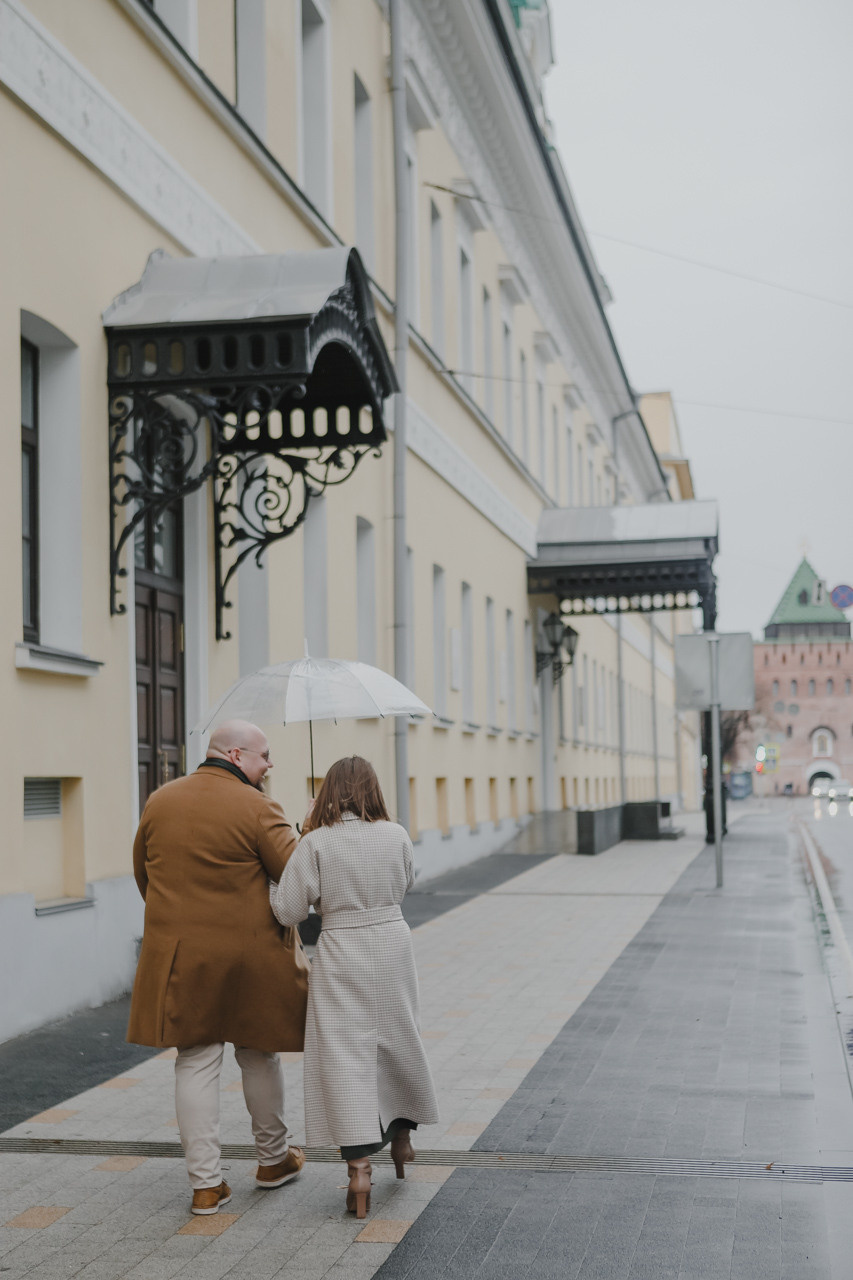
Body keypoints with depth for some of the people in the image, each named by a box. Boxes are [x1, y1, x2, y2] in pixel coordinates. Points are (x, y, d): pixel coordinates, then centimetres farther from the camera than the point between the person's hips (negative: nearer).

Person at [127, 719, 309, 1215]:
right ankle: (273, 1158, 32)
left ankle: (206, 1183, 7)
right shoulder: (257, 808, -13)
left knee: (196, 1063, 7)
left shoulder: (160, 801, 5)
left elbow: (142, 873, 15)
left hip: (178, 955, 3)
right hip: (250, 954, -3)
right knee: (260, 1055, 15)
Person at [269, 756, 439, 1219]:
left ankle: (359, 1167, -11)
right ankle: (401, 1136, 40)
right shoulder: (395, 835, -3)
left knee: (345, 1056, -2)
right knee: (397, 1044, 22)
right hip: (392, 945, 4)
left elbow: (287, 911, -11)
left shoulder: (315, 844, -13)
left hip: (342, 955, -4)